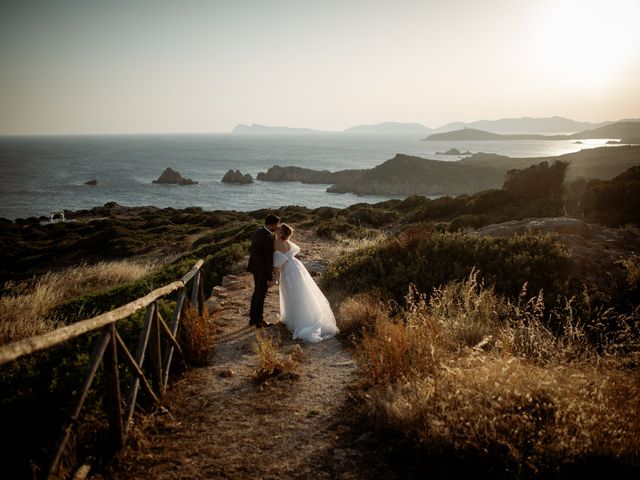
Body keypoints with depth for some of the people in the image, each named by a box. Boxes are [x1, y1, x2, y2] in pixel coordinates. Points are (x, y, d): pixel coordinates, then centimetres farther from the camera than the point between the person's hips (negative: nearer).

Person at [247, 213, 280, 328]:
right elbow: (269, 260, -24)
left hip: (255, 267, 9)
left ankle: (253, 318, 33)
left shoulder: (258, 231, 0)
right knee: (261, 296, 7)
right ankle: (259, 321, 22)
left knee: (257, 293, 21)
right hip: (263, 270, -9)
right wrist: (270, 278, -17)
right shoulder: (268, 238, -28)